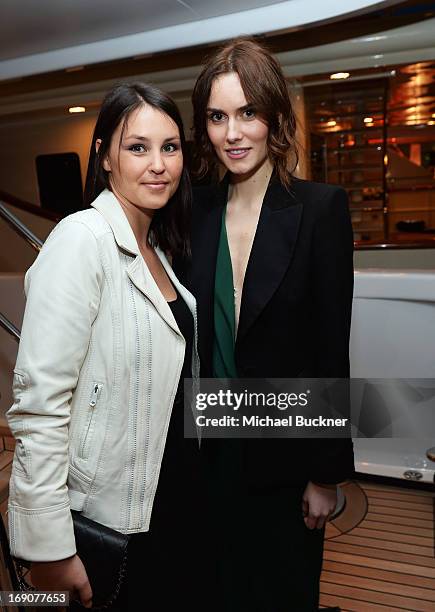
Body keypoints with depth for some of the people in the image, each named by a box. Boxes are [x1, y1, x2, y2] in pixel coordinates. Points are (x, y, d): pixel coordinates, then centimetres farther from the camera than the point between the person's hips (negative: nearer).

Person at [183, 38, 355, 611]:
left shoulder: (320, 207, -13)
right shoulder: (195, 209, -2)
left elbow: (331, 349, -12)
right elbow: (188, 336, 2)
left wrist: (327, 473, -8)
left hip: (284, 454, -3)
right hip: (209, 449, 3)